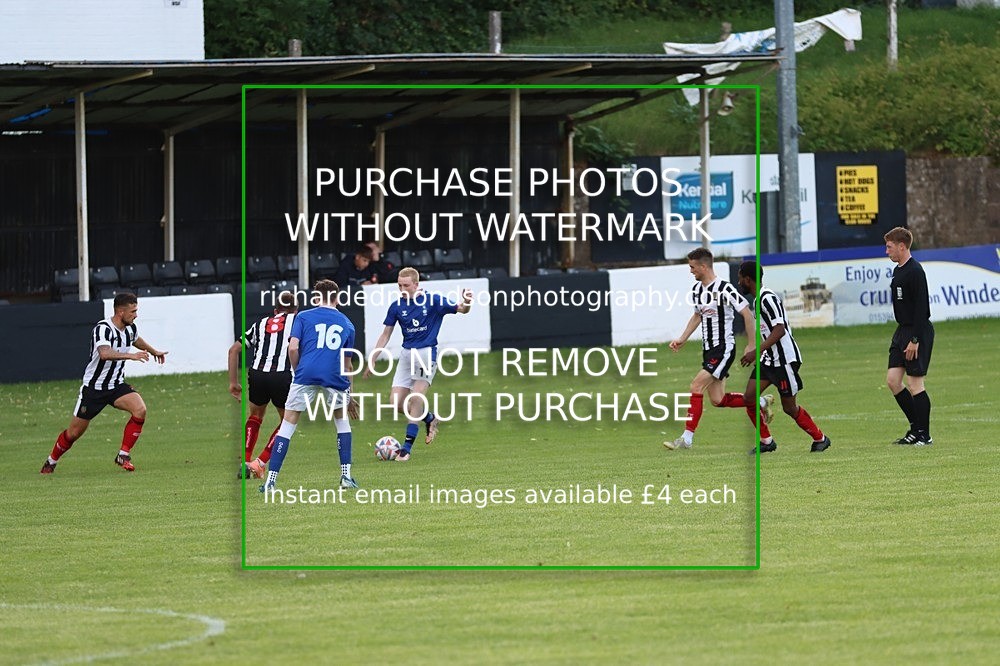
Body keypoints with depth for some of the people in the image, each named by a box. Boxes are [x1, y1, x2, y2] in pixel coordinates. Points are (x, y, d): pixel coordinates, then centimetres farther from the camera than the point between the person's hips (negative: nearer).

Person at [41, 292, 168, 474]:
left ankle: (123, 456, -11)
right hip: (93, 388, -6)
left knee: (139, 410, -22)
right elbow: (105, 353, -45)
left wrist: (154, 351, 42)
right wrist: (131, 356, -51)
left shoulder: (130, 328, 0)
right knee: (74, 433, 4)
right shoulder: (103, 329, -25)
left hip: (117, 386, 6)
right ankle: (51, 462, 31)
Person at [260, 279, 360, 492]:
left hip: (306, 373, -2)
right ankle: (346, 476, 19)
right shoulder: (346, 324, 23)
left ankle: (271, 480, 0)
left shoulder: (303, 317, 14)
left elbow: (293, 348, 0)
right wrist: (349, 397, 37)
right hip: (335, 377, 2)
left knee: (288, 424, 7)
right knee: (342, 419, 26)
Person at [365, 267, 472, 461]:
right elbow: (385, 335, 12)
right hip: (406, 355, 5)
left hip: (426, 353, -5)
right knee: (397, 404, -2)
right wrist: (372, 360, 10)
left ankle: (407, 446, -14)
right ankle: (430, 418, 24)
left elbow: (461, 310, -5)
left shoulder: (433, 301, -6)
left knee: (416, 397, -18)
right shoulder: (397, 307, 4)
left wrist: (466, 302, -29)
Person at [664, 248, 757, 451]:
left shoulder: (724, 289, -17)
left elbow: (747, 314, -14)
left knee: (696, 386, -17)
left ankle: (687, 438, -15)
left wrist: (752, 345, -14)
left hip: (724, 348, -9)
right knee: (718, 400, 7)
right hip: (709, 349, 9)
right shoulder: (696, 289, 8)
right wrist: (682, 339, 16)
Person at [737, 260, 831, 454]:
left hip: (785, 358, -9)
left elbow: (779, 330, -25)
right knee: (749, 397, 0)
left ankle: (820, 438, 18)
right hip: (769, 358, 9)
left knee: (789, 407, 1)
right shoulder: (759, 299, 13)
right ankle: (766, 441, 9)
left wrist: (756, 352, -28)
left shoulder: (767, 298, -18)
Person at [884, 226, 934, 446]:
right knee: (892, 380, 5)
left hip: (918, 331, -10)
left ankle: (924, 434, 2)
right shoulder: (898, 271, 14)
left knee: (914, 383, -6)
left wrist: (915, 340, -22)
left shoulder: (915, 271, -16)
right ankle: (916, 427, 14)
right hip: (902, 330, 10)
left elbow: (922, 307, -20)